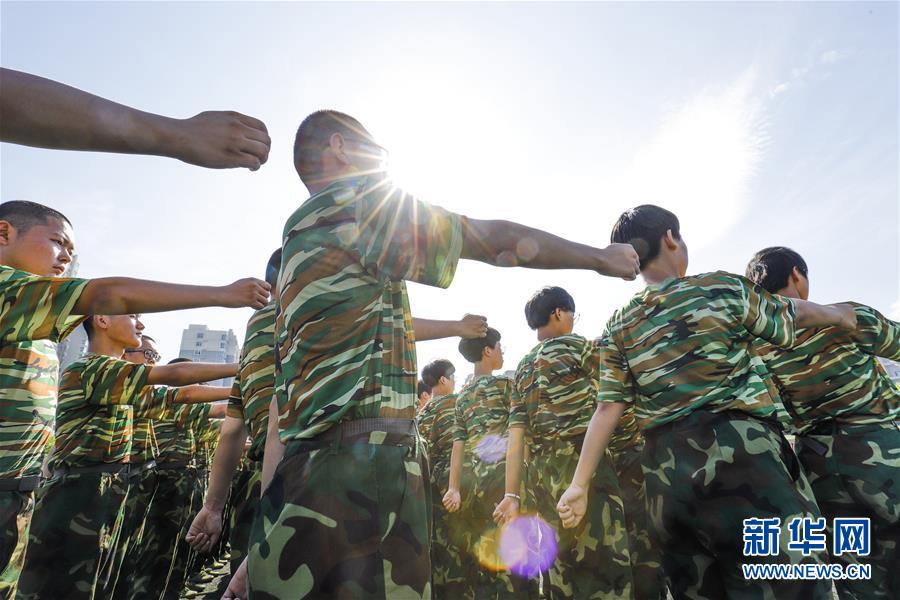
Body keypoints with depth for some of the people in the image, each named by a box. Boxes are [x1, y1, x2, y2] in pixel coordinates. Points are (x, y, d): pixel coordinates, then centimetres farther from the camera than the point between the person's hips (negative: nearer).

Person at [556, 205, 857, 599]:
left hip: (667, 472, 4)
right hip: (744, 455, -3)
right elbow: (795, 314, 16)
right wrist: (840, 314, 39)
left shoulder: (618, 327, 4)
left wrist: (579, 483, 3)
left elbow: (607, 409, -1)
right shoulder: (723, 288, -2)